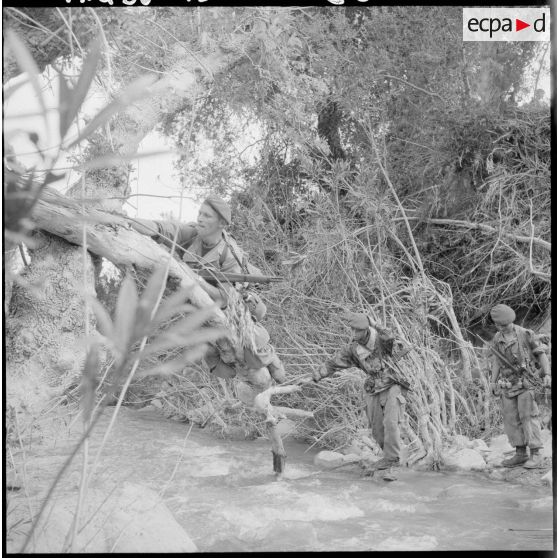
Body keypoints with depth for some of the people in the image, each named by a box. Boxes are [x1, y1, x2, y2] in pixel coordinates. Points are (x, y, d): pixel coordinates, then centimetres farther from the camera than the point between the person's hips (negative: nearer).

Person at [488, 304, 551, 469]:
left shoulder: (526, 334, -8)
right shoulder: (496, 339, 5)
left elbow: (541, 354, -4)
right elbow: (496, 363, 8)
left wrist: (547, 375, -14)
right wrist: (493, 384, 3)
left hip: (526, 382, -5)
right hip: (508, 385, 5)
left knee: (528, 416, -10)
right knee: (511, 419, 3)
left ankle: (536, 454, -5)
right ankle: (520, 454, 11)